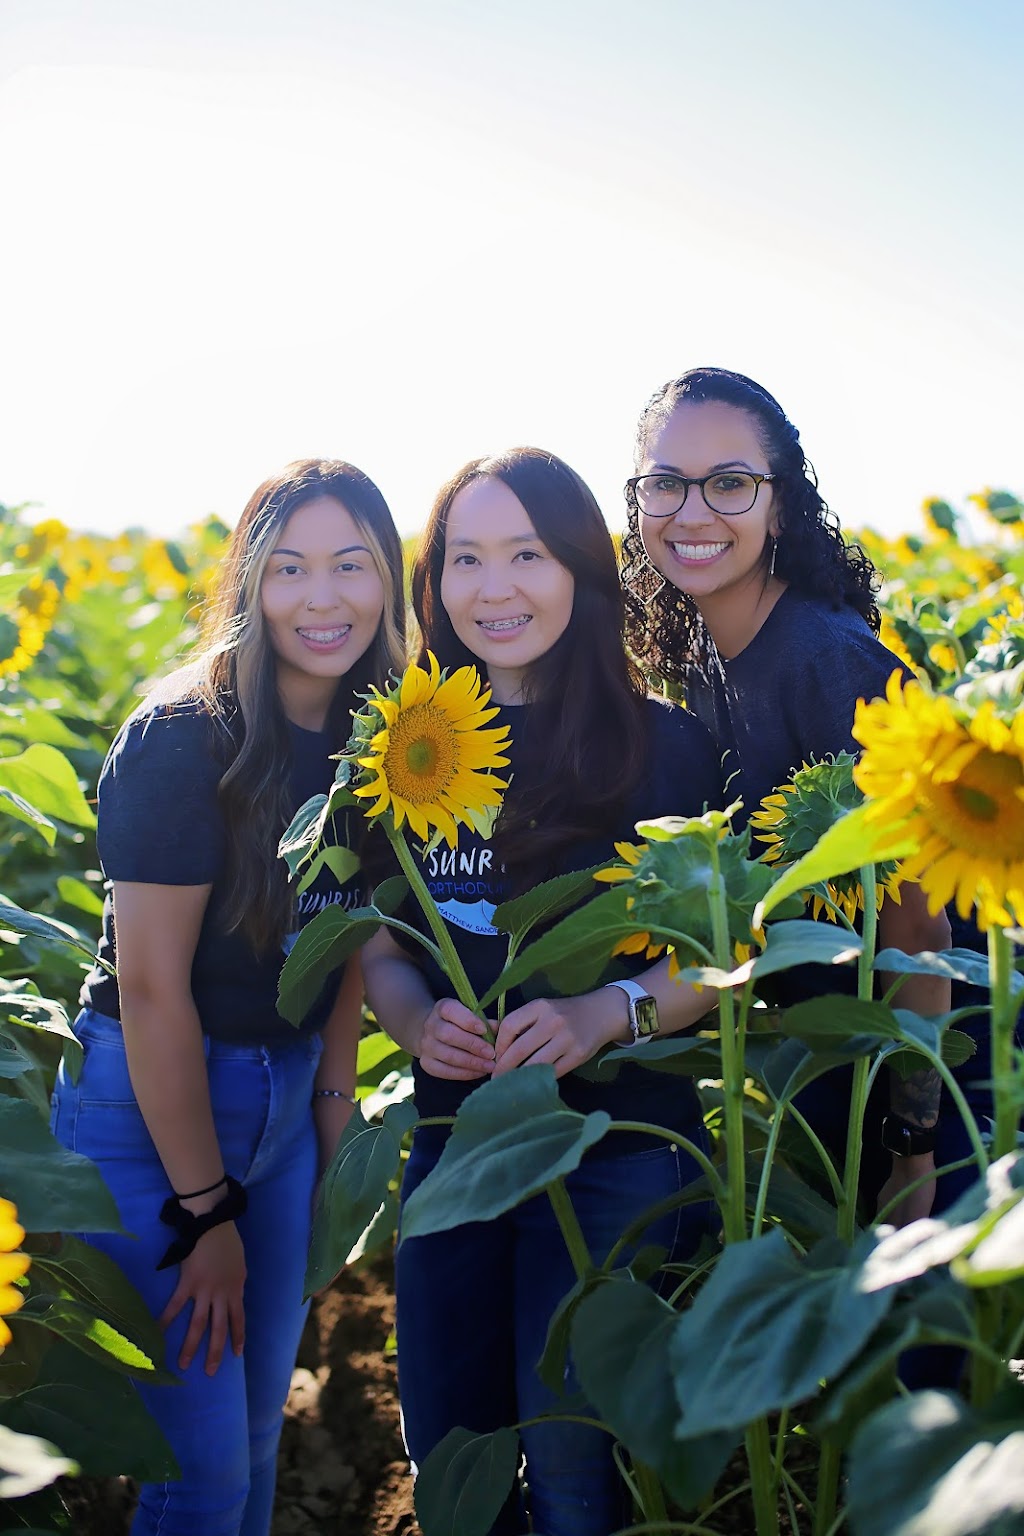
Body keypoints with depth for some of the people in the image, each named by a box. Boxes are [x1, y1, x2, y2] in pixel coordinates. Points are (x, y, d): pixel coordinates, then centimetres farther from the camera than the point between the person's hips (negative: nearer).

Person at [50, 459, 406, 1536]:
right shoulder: (182, 739, -21)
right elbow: (151, 987, -20)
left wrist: (332, 1118, 4)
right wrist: (203, 1210, -15)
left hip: (287, 1096, 6)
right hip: (149, 1108, -6)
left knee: (259, 1428, 18)